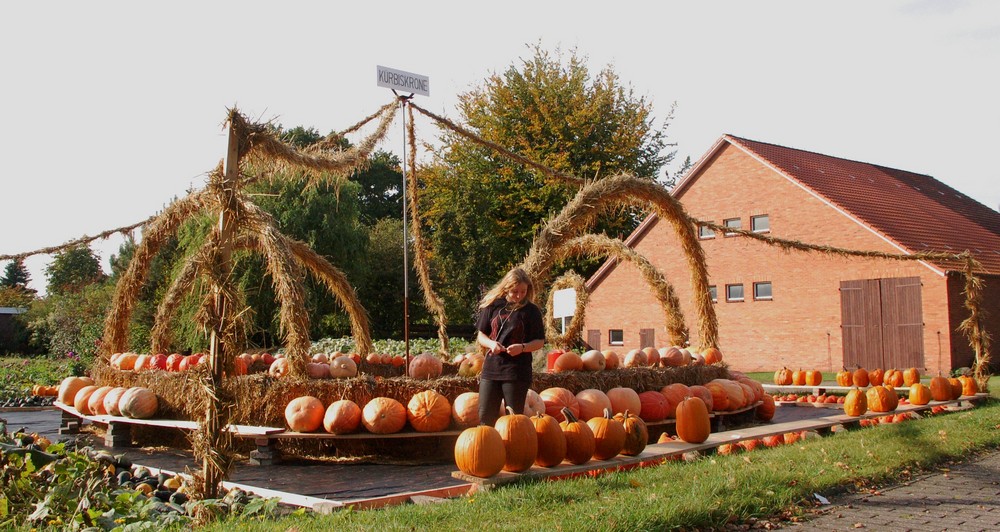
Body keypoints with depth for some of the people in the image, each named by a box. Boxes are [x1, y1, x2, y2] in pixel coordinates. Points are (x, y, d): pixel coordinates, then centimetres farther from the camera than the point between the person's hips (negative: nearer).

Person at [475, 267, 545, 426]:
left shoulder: (531, 310, -1)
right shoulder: (492, 306, 3)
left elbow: (540, 341, 2)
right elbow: (480, 335, 10)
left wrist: (522, 347, -17)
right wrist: (491, 343, -11)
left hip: (517, 370, -2)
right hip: (491, 367, 2)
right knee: (485, 417, 4)